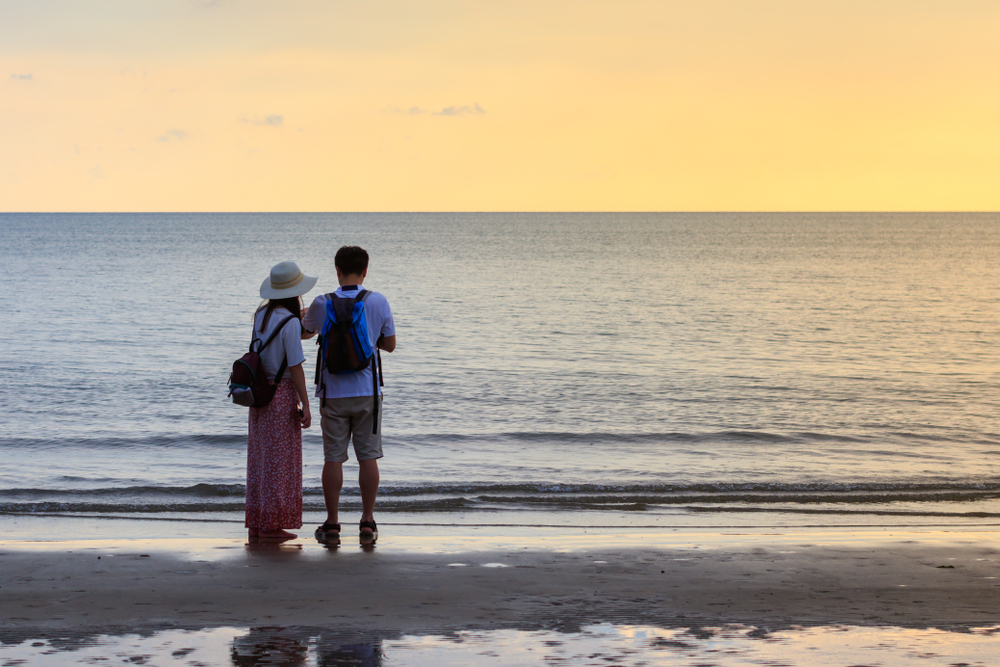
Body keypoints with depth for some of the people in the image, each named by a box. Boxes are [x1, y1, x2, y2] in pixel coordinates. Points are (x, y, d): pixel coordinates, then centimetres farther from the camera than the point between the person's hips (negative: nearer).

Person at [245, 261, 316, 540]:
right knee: (280, 459, 1)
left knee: (260, 458, 13)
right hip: (282, 393, -7)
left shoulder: (261, 315, 5)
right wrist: (305, 406, -13)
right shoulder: (290, 322, -17)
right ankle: (272, 524, 4)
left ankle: (256, 522, 17)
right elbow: (295, 367, -17)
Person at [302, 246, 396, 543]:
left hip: (334, 393, 0)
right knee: (368, 457, 6)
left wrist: (305, 316, 37)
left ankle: (332, 524, 6)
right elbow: (390, 344, 6)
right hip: (367, 391, 0)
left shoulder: (323, 304, -6)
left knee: (333, 458, 4)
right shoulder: (378, 302, -5)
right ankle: (367, 522, 9)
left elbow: (304, 332, 14)